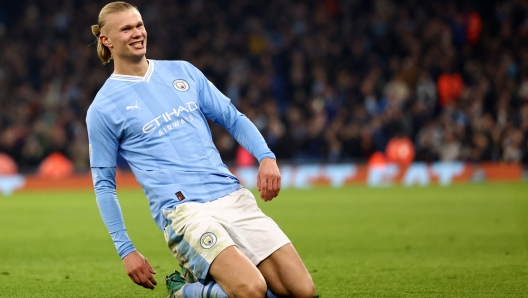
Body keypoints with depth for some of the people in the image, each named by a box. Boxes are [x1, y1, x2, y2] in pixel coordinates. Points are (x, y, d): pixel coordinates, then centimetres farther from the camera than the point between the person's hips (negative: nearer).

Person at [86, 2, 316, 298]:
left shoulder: (182, 71, 15)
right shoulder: (103, 109, 4)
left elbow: (233, 118, 19)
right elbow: (104, 184, 8)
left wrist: (266, 156, -1)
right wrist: (126, 250, 1)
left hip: (232, 195, 5)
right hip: (182, 208, -5)